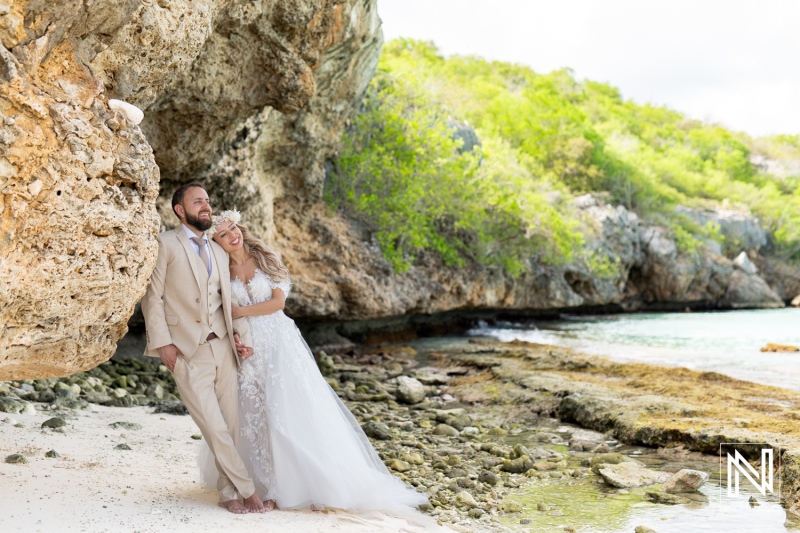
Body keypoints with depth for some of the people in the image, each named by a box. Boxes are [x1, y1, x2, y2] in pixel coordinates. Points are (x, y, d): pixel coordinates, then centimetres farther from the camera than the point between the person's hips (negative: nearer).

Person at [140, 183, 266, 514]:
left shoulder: (220, 253, 18)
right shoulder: (166, 244, -1)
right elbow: (153, 297, -5)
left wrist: (241, 335, 1)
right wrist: (163, 343, -12)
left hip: (223, 347, 5)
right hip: (187, 353, -5)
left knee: (230, 426, 5)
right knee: (215, 428, -6)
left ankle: (228, 492, 18)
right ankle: (247, 489, 6)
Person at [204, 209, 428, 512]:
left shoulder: (265, 259, 2)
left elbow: (278, 301, -6)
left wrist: (241, 311, -12)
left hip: (279, 343, -2)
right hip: (247, 349, 2)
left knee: (294, 408, -6)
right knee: (254, 415, 1)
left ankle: (316, 483, 0)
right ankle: (267, 485, 10)